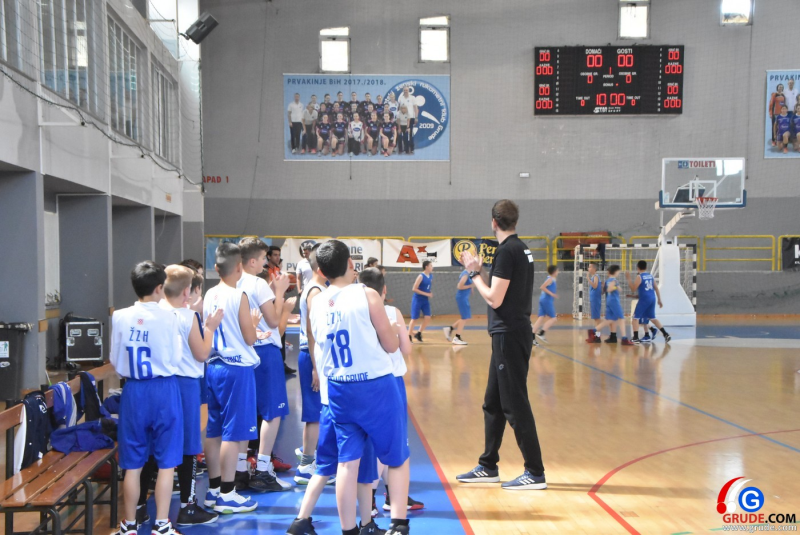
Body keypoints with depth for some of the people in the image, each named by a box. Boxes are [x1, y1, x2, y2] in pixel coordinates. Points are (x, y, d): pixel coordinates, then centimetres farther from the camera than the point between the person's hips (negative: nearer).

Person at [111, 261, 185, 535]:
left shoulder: (120, 317, -3)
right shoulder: (168, 318, -11)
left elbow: (114, 361, 4)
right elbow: (174, 358, -3)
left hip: (133, 391, 3)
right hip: (164, 390, -3)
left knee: (133, 464, 11)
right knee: (166, 462, 7)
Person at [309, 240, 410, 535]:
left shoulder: (316, 304, 3)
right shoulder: (368, 295, -11)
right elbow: (391, 346, -6)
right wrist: (394, 329, 13)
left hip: (339, 390, 4)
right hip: (376, 387, -4)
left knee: (347, 461, 10)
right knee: (398, 458, 11)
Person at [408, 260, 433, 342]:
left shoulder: (431, 276, 4)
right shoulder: (421, 276, -17)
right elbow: (414, 289, -20)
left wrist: (429, 294, 5)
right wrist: (426, 294, -20)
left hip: (425, 300, 6)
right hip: (417, 299, -6)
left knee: (427, 318, -3)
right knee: (414, 318, 0)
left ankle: (418, 334, 13)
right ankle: (409, 336, 11)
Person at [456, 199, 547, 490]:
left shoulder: (507, 251, -15)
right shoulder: (521, 248, 14)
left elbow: (494, 299, -18)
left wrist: (474, 273, -6)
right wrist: (479, 270, 15)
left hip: (510, 336, -10)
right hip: (510, 335, 10)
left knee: (515, 405, -4)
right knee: (493, 403, 16)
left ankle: (535, 472, 4)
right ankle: (488, 467, 25)